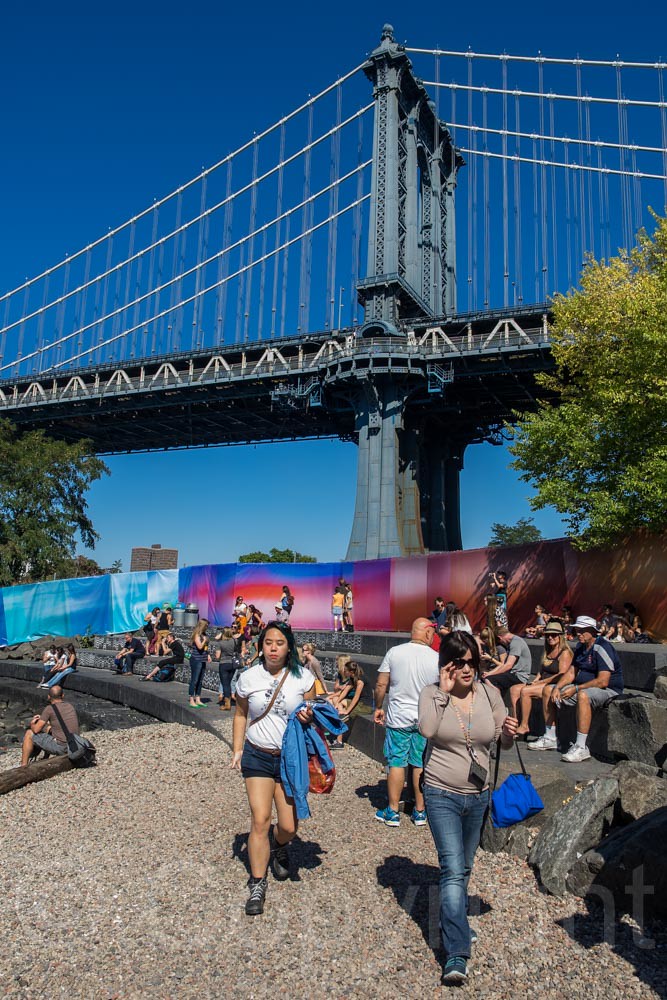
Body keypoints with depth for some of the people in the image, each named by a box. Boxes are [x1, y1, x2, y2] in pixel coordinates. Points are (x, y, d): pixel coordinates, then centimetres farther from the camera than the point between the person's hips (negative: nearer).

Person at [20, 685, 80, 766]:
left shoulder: (50, 708, -11)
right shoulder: (71, 706, 10)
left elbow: (36, 729, -7)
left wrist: (32, 724, 16)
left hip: (60, 747, -7)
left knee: (29, 734, 9)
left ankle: (24, 766, 14)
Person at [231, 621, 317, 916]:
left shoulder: (302, 677, -5)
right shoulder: (248, 678, -3)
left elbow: (312, 712, 6)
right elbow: (241, 714, 10)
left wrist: (309, 717, -17)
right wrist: (237, 749, 4)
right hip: (258, 756, 0)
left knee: (288, 827, 3)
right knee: (260, 821, -6)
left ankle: (277, 848, 39)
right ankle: (257, 885, 12)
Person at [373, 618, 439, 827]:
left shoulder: (394, 652, -7)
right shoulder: (437, 658, -7)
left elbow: (381, 685, -4)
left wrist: (378, 708, 10)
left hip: (398, 717, 0)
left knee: (396, 763, 7)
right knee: (421, 765, 11)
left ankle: (392, 812, 16)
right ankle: (420, 812, 21)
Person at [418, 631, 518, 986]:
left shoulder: (489, 693, -3)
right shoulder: (431, 693, -10)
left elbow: (504, 742, 4)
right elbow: (427, 730, -28)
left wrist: (509, 732, -19)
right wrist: (444, 691, -25)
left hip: (478, 796, 4)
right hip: (442, 795, -4)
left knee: (463, 868, 20)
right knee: (453, 870, -12)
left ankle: (455, 922, 44)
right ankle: (457, 955, -6)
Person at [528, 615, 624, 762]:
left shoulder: (602, 647, -19)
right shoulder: (580, 647, 10)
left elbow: (602, 681, -26)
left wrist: (576, 689, -23)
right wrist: (557, 687, -5)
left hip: (607, 690, -10)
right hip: (583, 687, 10)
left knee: (583, 695, -41)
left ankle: (581, 747, -38)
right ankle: (550, 738, 12)